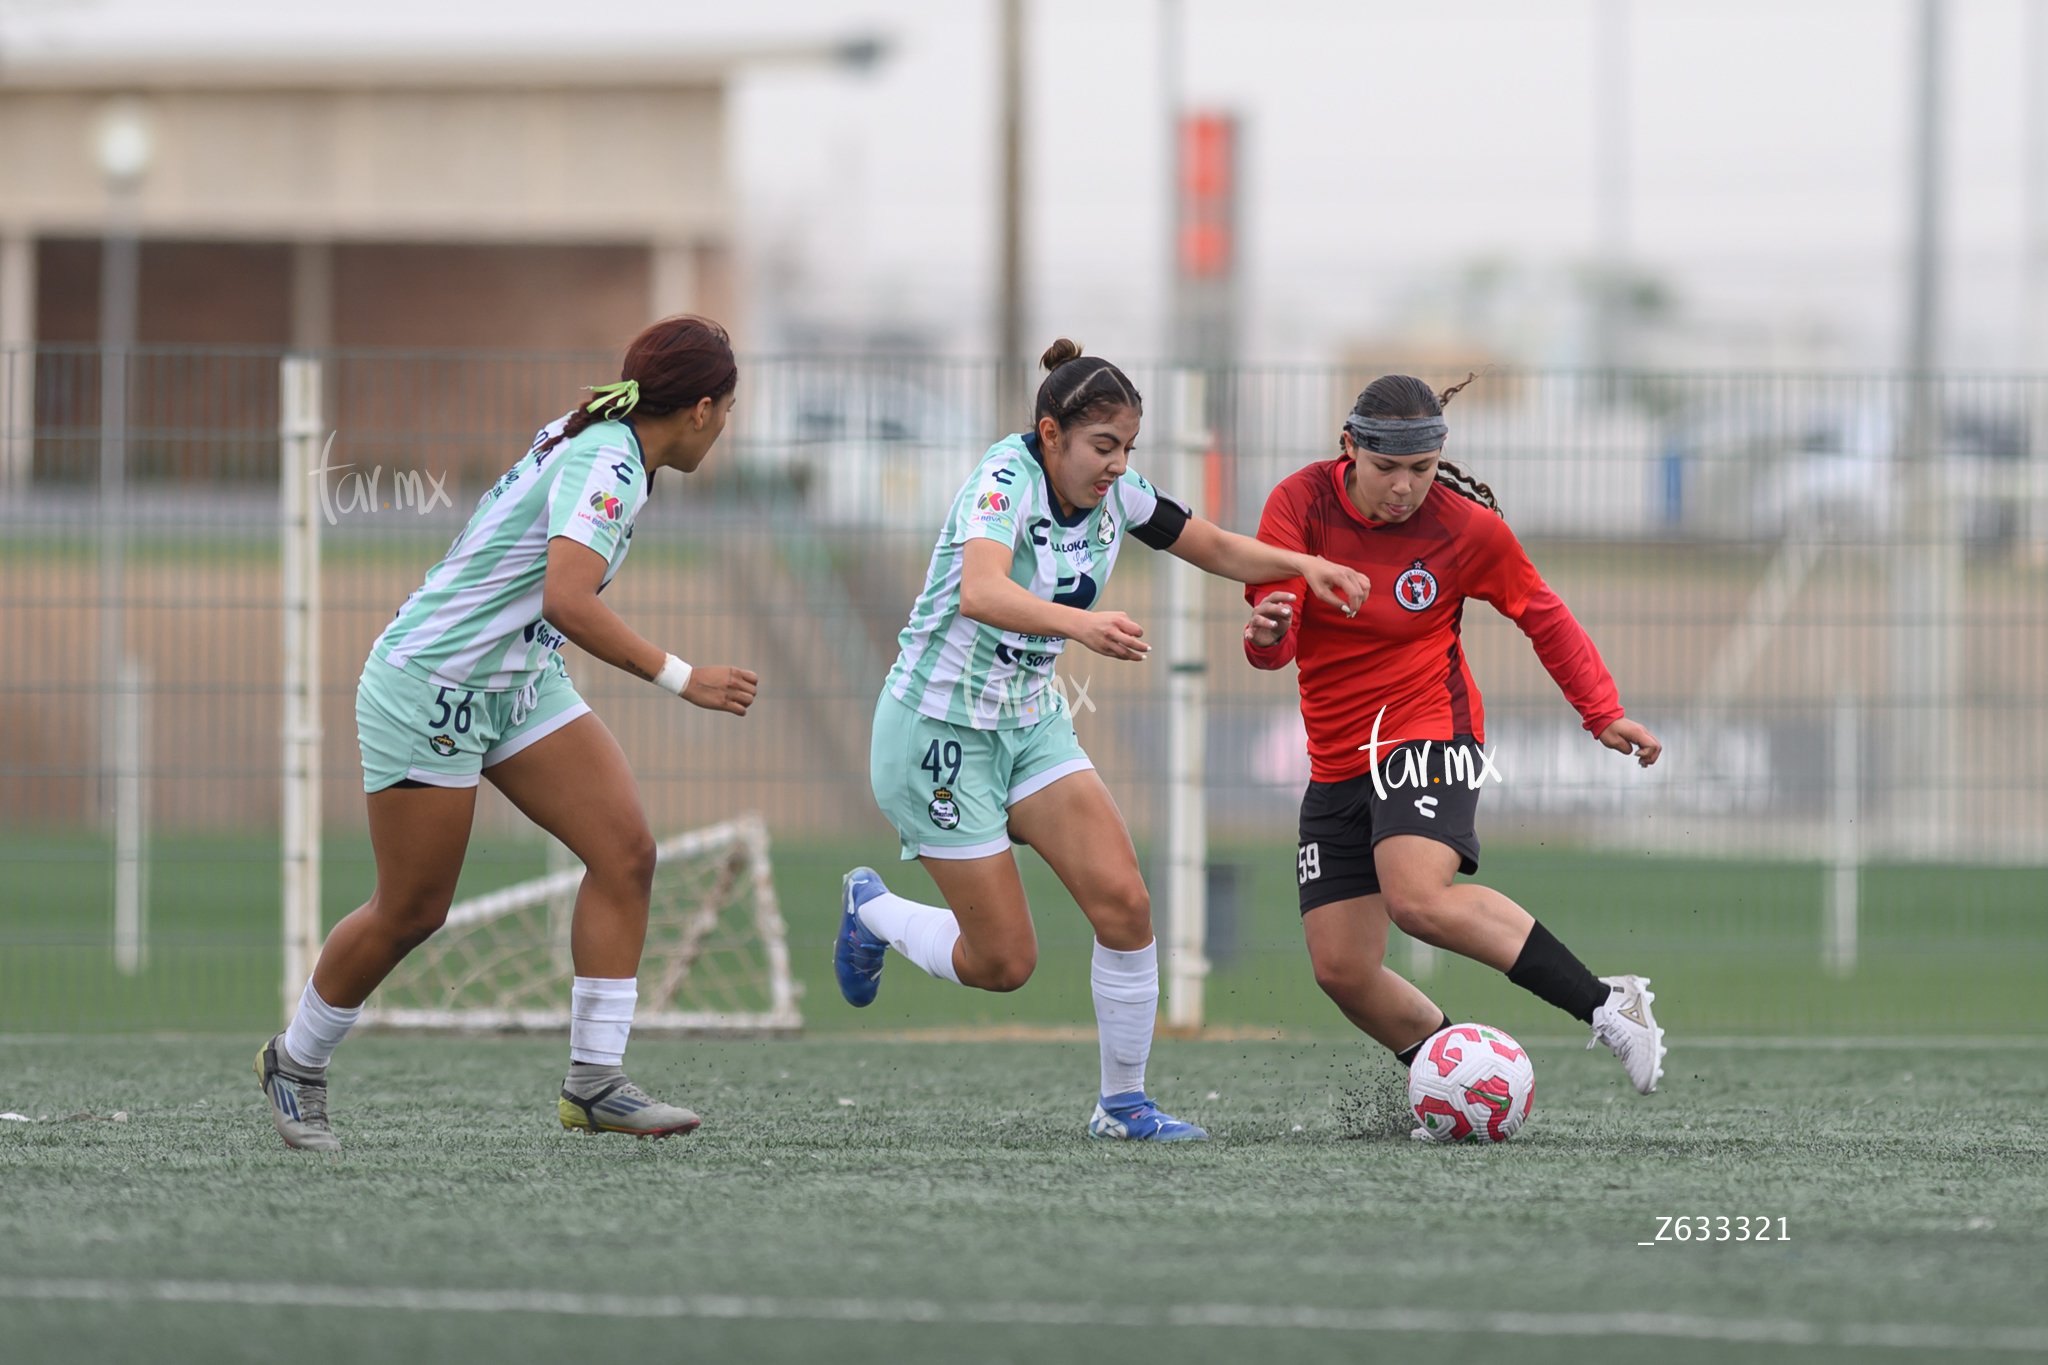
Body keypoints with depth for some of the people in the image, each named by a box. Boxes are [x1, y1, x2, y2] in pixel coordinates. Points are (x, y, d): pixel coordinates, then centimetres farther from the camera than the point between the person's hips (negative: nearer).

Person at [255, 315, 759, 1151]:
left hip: (519, 684, 9)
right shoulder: (604, 466, -25)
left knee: (626, 852, -6)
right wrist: (680, 679, -34)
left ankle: (594, 1081, -5)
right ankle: (295, 1063, 26)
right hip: (429, 689, -9)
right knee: (410, 914, 3)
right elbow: (568, 604, -38)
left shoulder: (597, 442, 3)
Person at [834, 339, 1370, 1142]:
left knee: (1124, 902, -11)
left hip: (1030, 721, 7)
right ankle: (869, 910, 26)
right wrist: (1080, 624, -60)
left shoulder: (1115, 495, -3)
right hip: (939, 732, -7)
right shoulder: (1007, 480, -25)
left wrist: (1302, 565, -7)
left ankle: (1123, 1104, 3)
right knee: (1004, 963, -4)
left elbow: (1217, 549, 11)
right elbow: (980, 594, -44)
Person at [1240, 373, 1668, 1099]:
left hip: (1429, 735, -4)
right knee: (1341, 970, -1)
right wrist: (1268, 633, -34)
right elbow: (1272, 646, -10)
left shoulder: (1466, 526, -9)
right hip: (1336, 760, 4)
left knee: (1418, 898, -32)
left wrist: (1603, 711, 1)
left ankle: (1605, 1005, -29)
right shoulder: (1301, 502, -7)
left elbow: (1541, 615, 7)